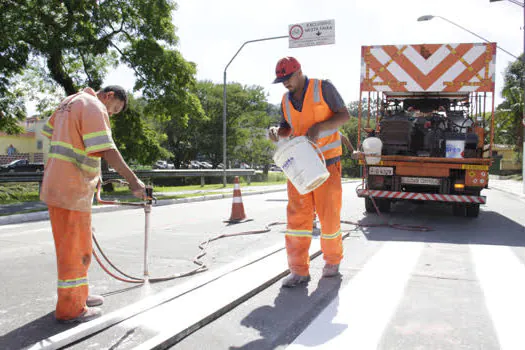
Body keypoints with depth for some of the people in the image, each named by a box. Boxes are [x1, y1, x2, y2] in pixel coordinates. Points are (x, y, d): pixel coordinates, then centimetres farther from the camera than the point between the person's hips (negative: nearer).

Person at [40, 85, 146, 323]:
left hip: (56, 185, 10)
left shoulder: (70, 102, 16)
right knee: (74, 248, 0)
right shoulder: (95, 107, -13)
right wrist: (133, 180, -26)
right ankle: (70, 309, 10)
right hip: (72, 190, -10)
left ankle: (78, 295, 32)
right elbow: (107, 150, -24)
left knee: (78, 247, 19)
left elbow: (49, 132, 21)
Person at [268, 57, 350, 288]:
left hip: (326, 160, -4)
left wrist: (319, 127, -22)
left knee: (329, 213, 1)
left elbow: (344, 115, -6)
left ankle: (333, 260, 24)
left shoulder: (323, 88, -5)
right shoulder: (286, 99, 10)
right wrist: (276, 132, -9)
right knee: (297, 214, -5)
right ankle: (299, 271, -1)